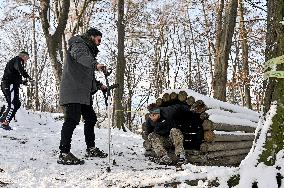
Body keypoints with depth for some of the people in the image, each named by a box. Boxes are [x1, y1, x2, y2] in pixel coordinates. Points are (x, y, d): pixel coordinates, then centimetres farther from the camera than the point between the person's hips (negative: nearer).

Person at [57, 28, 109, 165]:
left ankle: (91, 149, 28)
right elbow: (80, 56, -30)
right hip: (73, 92, -11)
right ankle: (64, 154, -16)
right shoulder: (79, 45, -3)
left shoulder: (89, 50, 27)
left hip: (84, 94, 11)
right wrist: (95, 64, -46)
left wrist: (99, 85, 22)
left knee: (91, 118, 16)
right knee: (72, 120, -16)